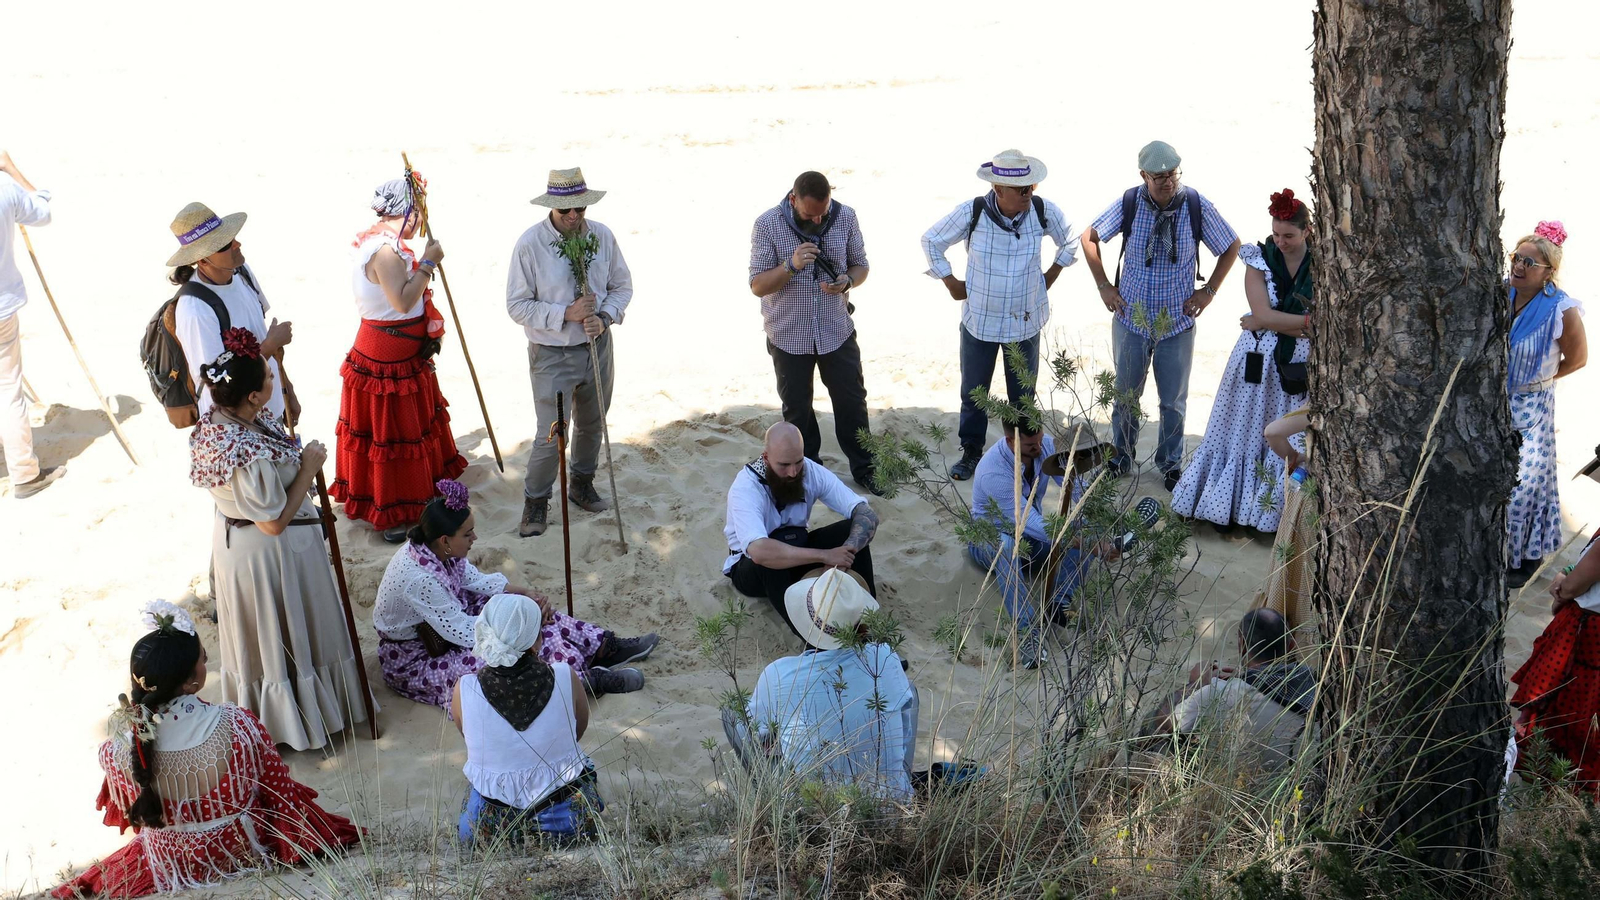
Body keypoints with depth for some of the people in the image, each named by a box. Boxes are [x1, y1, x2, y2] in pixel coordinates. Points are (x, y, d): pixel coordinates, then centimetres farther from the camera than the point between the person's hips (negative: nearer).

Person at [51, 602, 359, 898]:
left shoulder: (119, 749, -24)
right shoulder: (236, 724, -29)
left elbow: (127, 810, -2)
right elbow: (277, 784, -13)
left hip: (175, 865, 2)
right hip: (246, 849, -2)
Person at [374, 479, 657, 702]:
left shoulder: (436, 549, -11)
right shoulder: (418, 578, -36)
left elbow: (474, 579, 6)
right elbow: (462, 632, -30)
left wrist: (525, 592, -6)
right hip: (414, 661, -8)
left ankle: (607, 648, 3)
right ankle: (587, 680, -10)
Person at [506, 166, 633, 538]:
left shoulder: (602, 236, -6)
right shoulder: (530, 243, -17)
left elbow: (622, 286, 5)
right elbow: (517, 305, -14)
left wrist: (604, 318, -14)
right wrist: (566, 314, -24)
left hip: (597, 347, 5)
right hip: (552, 355, -4)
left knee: (592, 424, 20)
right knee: (551, 436, -5)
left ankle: (582, 485, 43)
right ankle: (536, 501, 17)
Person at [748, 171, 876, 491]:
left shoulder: (845, 217, -8)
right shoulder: (767, 225, -15)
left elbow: (860, 265, 4)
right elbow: (757, 285, -14)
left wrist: (848, 281, -20)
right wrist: (791, 265, -32)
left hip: (837, 331, 1)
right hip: (789, 335, -1)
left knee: (852, 401, 9)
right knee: (797, 409, 13)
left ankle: (864, 468, 26)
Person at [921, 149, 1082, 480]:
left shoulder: (1043, 211, -12)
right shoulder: (971, 213, -17)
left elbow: (1071, 239, 9)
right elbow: (932, 241, -1)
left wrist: (1050, 276, 6)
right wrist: (951, 283, -1)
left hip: (1026, 321, 1)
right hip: (980, 320, -1)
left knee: (1023, 394, 13)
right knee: (973, 391, 13)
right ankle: (971, 452, 31)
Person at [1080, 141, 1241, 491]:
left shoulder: (1197, 206, -11)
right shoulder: (1129, 204, -10)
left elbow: (1231, 247, 4)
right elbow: (1089, 238, 4)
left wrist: (1208, 290, -1)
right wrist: (1103, 285, 0)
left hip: (1178, 321, -1)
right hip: (1131, 318, 1)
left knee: (1173, 400, 10)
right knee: (1125, 393, 15)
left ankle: (1171, 465, 28)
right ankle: (1121, 457, 33)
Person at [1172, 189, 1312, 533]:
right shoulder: (1259, 259, -4)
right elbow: (1263, 314, -14)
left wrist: (1268, 323, -13)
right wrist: (1308, 321, -15)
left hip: (1299, 366, 0)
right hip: (1256, 362, 0)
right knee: (1244, 431, 8)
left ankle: (1278, 514, 17)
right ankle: (1227, 507, 18)